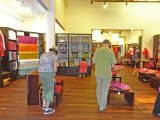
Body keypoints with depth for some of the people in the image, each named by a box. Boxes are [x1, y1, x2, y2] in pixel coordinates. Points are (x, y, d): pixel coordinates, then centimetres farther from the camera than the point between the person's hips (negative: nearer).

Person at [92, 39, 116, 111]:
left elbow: (93, 62, 2)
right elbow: (113, 65, -9)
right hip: (106, 73, -3)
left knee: (99, 88, 18)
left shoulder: (97, 51, -3)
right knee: (104, 89, 8)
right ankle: (102, 106, 16)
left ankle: (99, 104, 34)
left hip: (98, 73, 3)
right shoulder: (110, 52, -11)